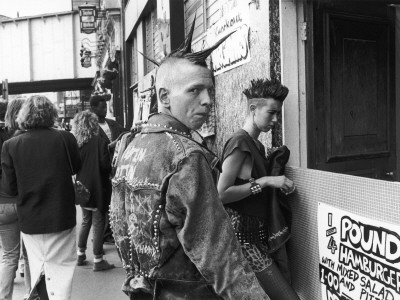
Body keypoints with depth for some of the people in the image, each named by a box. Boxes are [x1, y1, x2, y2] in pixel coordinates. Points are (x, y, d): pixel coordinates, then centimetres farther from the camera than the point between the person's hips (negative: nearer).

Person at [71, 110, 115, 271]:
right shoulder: (99, 142, -15)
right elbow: (106, 166, -17)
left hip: (82, 189, 5)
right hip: (98, 189, -5)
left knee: (85, 221, 21)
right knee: (98, 224, 5)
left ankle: (80, 255, 30)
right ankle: (98, 260, 12)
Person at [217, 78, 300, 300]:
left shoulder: (258, 146, 17)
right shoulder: (239, 142, -13)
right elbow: (221, 194, -17)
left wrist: (279, 185, 7)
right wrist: (265, 181, -16)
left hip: (257, 234, 9)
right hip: (242, 235, -9)